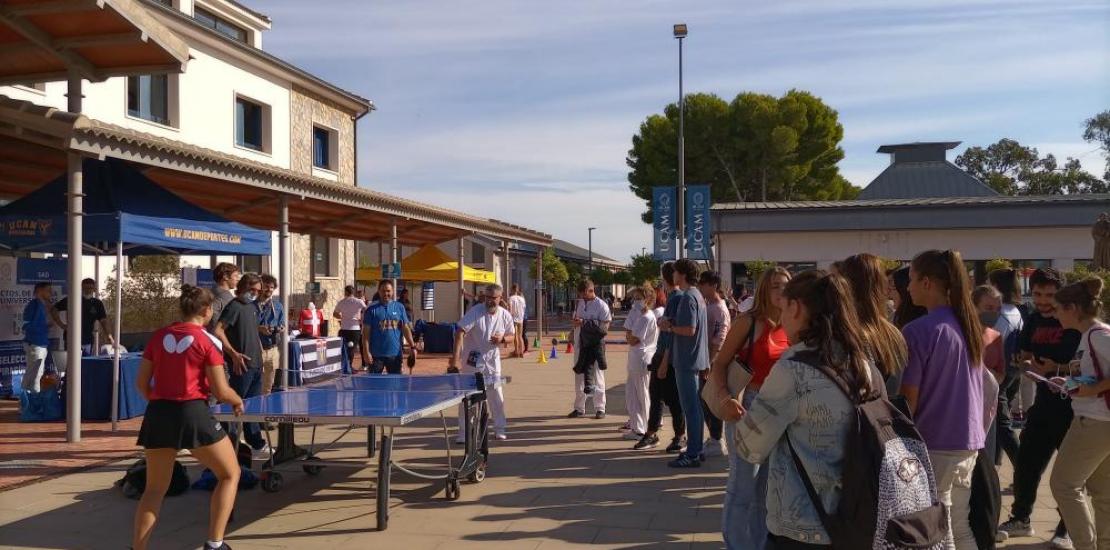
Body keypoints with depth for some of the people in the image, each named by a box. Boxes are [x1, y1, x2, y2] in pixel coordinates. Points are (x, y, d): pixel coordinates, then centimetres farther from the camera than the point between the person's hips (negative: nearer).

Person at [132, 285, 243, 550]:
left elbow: (141, 383, 12)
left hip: (157, 415, 5)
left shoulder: (158, 337, 8)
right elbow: (221, 391, -6)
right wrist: (238, 401, 15)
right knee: (230, 474, 13)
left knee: (155, 489, 18)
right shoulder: (208, 341, -6)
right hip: (192, 413, -5)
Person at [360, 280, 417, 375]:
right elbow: (366, 332, -3)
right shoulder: (372, 309, -2)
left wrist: (412, 346, -1)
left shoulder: (399, 307, 6)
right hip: (376, 354, -2)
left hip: (395, 353, 2)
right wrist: (366, 352, -10)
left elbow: (406, 328, 7)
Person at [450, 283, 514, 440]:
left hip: (492, 361, 3)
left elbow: (511, 335, 10)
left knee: (497, 396, 8)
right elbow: (460, 332, -25)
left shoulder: (505, 315, -4)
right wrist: (456, 355, -36)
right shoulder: (475, 312, -17)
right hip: (472, 361, -3)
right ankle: (463, 433, 10)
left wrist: (502, 339, -14)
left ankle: (499, 430, 23)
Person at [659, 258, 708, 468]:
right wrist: (671, 321, 5)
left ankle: (692, 455, -1)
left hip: (687, 360, -10)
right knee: (694, 406, 15)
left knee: (690, 407, -6)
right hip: (693, 359, 10)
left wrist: (669, 327, -9)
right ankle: (695, 449, 22)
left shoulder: (688, 297, -17)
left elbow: (689, 330, -23)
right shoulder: (697, 295, 15)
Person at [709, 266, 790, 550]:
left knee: (768, 484, 18)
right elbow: (720, 364, -11)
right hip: (747, 405, -5)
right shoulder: (748, 322, -11)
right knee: (743, 484, 1)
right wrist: (726, 399, -25)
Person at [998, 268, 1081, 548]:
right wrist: (1030, 366, -10)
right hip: (1044, 402, 6)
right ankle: (1020, 519, 26)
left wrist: (1057, 368, -25)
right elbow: (1023, 357, 11)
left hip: (1073, 404, -6)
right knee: (1026, 463, 10)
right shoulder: (1033, 320, 6)